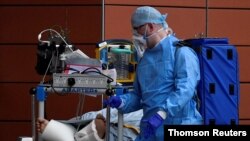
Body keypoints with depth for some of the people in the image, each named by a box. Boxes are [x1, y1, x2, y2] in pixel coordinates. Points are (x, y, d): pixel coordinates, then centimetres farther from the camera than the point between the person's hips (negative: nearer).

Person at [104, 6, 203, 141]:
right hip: (150, 130, 8)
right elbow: (139, 95, 23)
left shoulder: (180, 51, -8)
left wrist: (161, 113, -30)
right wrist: (121, 101, 1)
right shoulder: (144, 58, 18)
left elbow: (185, 89, -20)